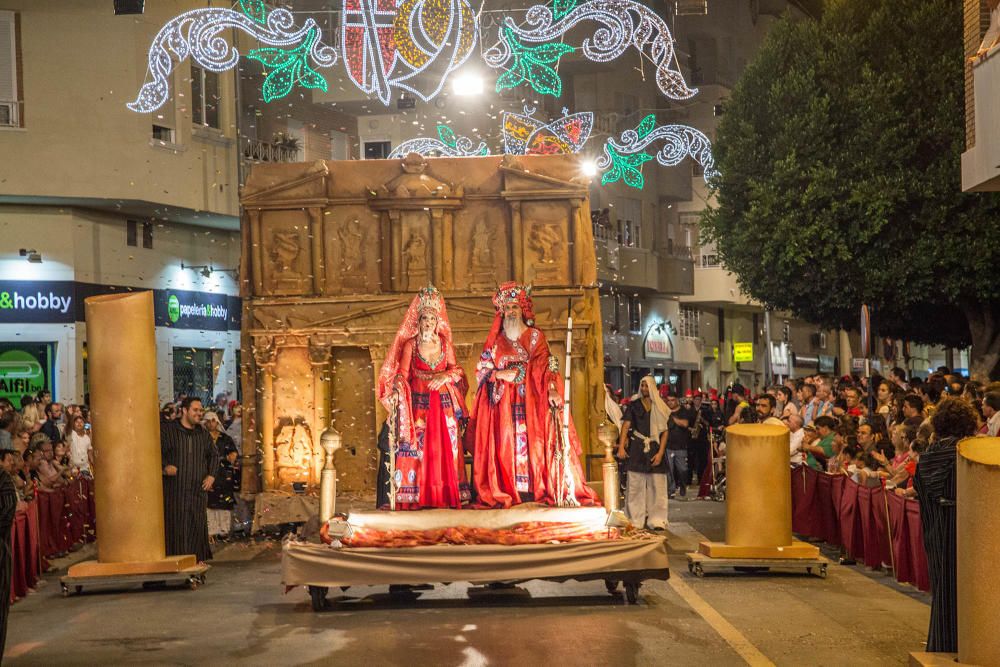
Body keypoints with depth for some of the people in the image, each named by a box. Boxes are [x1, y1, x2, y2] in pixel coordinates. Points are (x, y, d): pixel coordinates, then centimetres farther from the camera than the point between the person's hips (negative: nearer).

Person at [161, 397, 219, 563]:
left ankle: (197, 558, 14)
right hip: (175, 489, -4)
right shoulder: (167, 430, -1)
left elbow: (213, 455, 21)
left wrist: (211, 475, 6)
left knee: (197, 524, 5)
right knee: (176, 524, -5)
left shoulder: (203, 434, 13)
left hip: (198, 489, 4)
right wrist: (164, 467, -23)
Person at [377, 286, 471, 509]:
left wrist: (446, 376, -10)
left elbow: (456, 370, 11)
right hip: (418, 403, -2)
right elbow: (402, 373, -3)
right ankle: (417, 496, -6)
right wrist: (396, 393, -21)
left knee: (445, 447, -1)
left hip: (444, 404, 2)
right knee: (417, 448, -6)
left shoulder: (445, 344, 11)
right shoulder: (410, 345, 4)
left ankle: (447, 495, 1)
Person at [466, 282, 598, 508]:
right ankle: (505, 491, -11)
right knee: (506, 444, -8)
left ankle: (538, 489, -11)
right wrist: (499, 374, -9)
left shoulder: (536, 337, 10)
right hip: (503, 404, 1)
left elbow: (545, 367, -3)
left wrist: (551, 390, -20)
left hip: (530, 401, -1)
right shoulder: (495, 340, 15)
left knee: (534, 442, -10)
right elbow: (482, 370, 11)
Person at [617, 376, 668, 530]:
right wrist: (621, 447, -13)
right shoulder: (634, 405, 6)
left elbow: (664, 431, 4)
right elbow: (626, 425, -2)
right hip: (636, 449, 0)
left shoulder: (660, 407, 7)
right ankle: (636, 519, 5)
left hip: (655, 448, 0)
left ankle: (657, 520, 4)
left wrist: (660, 453, -7)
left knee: (656, 486, -2)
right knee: (635, 485, -1)